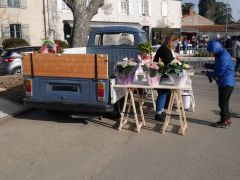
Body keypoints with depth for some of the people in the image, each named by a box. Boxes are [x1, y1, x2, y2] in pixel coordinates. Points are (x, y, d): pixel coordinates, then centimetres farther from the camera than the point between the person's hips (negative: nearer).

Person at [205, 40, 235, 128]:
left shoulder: (223, 57, -23)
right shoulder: (221, 54, 10)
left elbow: (219, 72, -21)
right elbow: (217, 66, 20)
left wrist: (208, 73, -9)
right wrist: (207, 65, 7)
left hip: (226, 83, -10)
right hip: (224, 83, 10)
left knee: (223, 102, 0)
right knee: (224, 102, 18)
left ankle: (224, 121, 11)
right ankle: (227, 119, 29)